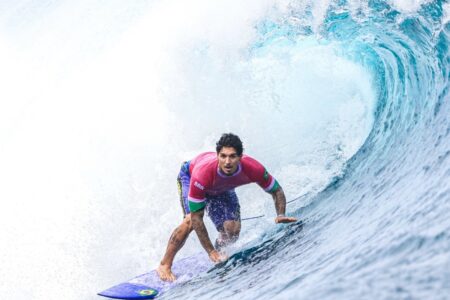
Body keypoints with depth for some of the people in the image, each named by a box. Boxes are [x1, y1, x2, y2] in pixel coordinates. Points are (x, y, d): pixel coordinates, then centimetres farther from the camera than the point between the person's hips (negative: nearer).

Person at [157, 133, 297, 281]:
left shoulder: (252, 169, -38)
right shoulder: (202, 174, -46)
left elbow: (277, 190, -19)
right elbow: (196, 217, -39)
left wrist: (281, 215, -37)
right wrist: (210, 251, -39)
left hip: (223, 189, 3)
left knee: (232, 233, -11)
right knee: (190, 221, -27)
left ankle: (218, 251, 24)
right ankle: (164, 266, -11)